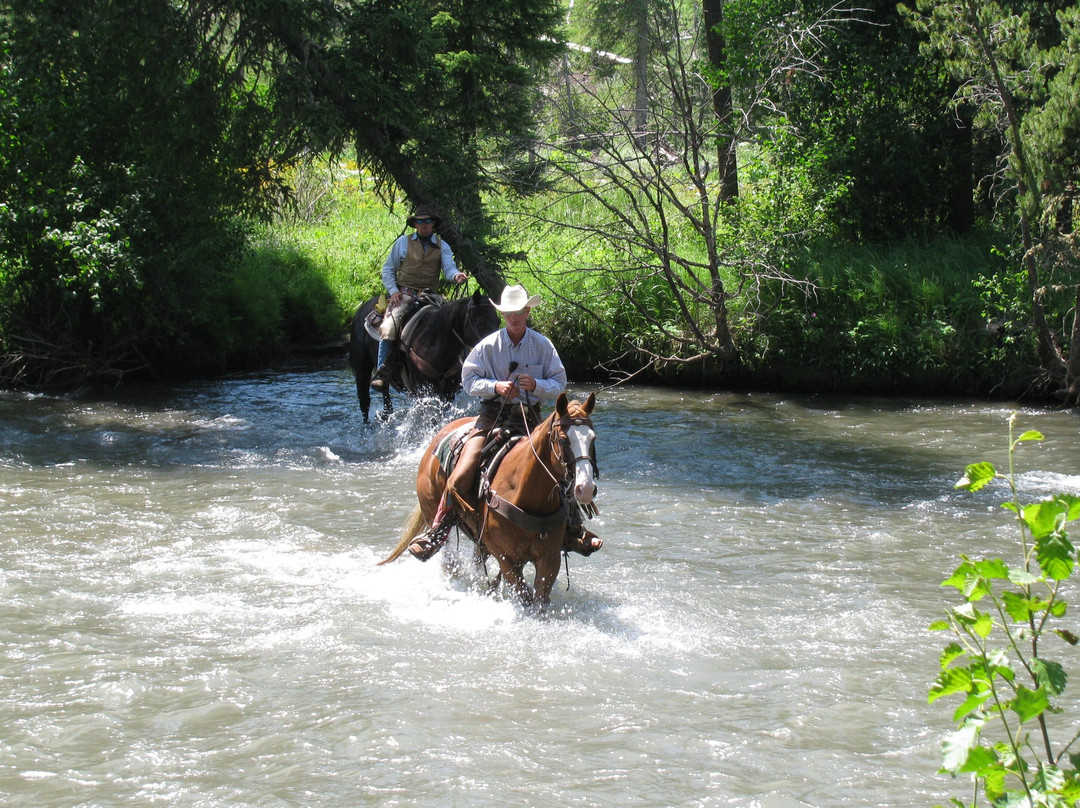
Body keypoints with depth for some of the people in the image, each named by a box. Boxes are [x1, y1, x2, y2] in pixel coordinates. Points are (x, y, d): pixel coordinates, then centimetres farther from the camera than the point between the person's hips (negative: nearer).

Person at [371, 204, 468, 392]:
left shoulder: (442, 246, 13)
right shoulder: (403, 242, 11)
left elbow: (449, 269, -1)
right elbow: (388, 269, 12)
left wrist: (456, 276, -26)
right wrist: (393, 290, -5)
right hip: (403, 296, -2)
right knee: (389, 327, -25)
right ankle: (381, 375, -28)